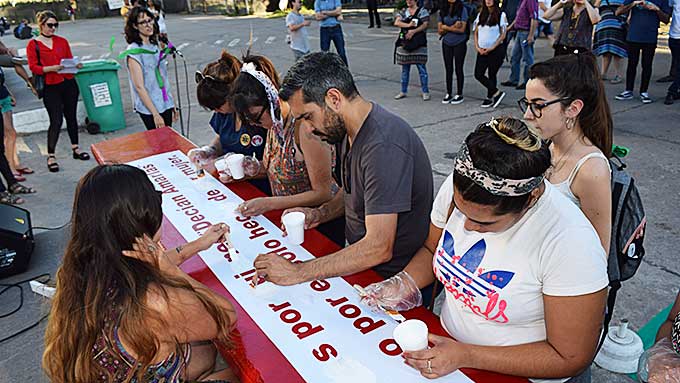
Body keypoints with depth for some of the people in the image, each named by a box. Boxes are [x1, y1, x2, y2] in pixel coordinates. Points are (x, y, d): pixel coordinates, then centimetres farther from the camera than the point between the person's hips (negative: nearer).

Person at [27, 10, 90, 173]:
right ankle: (51, 156, 5)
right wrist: (51, 68, -21)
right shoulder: (33, 45, -1)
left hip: (69, 84, 4)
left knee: (71, 116, 12)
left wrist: (76, 65, -7)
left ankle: (75, 149, 25)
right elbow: (33, 67, -6)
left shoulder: (62, 41, 10)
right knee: (56, 121, -7)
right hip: (51, 87, -4)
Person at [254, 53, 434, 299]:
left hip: (389, 277, -8)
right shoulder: (351, 130, 2)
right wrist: (320, 214, 0)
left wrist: (299, 272, -27)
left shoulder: (384, 146, -28)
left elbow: (378, 248, -30)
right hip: (357, 256, 8)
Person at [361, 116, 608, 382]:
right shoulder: (457, 188, -13)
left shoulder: (571, 243, -27)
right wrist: (404, 284, -13)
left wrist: (467, 356, -23)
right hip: (448, 341, 4)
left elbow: (570, 358, -19)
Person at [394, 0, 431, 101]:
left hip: (419, 44, -4)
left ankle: (425, 92, 3)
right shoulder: (403, 11, 12)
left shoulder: (422, 11, 3)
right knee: (405, 68, 9)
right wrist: (408, 25, -16)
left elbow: (426, 24, -8)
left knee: (421, 68, -4)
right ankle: (403, 91, 18)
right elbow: (396, 22, -2)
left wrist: (413, 31, -18)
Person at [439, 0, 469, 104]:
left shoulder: (462, 9, -6)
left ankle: (459, 95, 11)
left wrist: (446, 27, -8)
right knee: (448, 69, 8)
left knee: (458, 69, 2)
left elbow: (462, 29, -13)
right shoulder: (442, 11, 5)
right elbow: (440, 30, 1)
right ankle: (449, 94, 17)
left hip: (459, 43, -4)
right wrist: (453, 27, -14)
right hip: (446, 44, 4)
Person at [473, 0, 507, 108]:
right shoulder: (481, 15, 9)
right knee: (478, 74, -3)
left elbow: (503, 35, -6)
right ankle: (497, 93, 8)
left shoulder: (501, 15, -5)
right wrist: (477, 47, -3)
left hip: (496, 50, -5)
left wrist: (492, 48, -13)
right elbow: (476, 33, 10)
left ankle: (490, 97, 16)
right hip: (482, 51, 5)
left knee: (492, 75, 2)